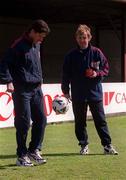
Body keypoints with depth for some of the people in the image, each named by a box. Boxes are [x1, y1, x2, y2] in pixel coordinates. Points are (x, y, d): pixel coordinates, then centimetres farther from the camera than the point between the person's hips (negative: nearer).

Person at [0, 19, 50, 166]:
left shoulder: (36, 45, 12)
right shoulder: (19, 46, -12)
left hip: (36, 89, 8)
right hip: (22, 90, -8)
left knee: (41, 119, 7)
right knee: (24, 123, -4)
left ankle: (34, 150, 20)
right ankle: (22, 156, 7)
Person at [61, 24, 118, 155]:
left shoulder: (96, 53, -1)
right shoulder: (71, 55, 0)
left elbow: (106, 68, 6)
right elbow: (65, 74, 5)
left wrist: (98, 74, -13)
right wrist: (65, 90, 3)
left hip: (95, 92, -1)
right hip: (78, 95, 1)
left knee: (100, 120, 3)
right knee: (80, 122, 8)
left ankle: (107, 145, 9)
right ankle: (84, 145, 20)